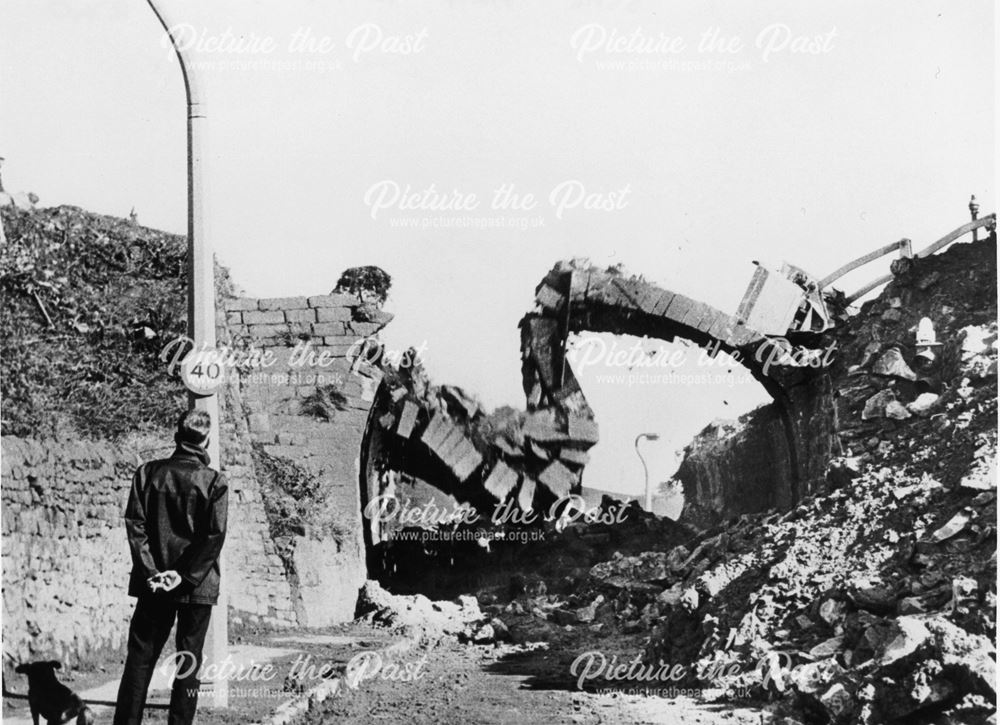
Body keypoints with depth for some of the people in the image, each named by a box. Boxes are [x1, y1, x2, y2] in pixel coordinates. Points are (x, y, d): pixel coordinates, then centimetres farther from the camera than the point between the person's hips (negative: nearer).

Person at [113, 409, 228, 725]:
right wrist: (185, 575, -11)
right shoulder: (214, 482, -6)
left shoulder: (148, 473, 0)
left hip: (154, 583, 2)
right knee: (189, 661, 7)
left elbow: (135, 524, -5)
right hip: (197, 586, -2)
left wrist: (150, 572, -7)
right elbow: (215, 535, -13)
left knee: (140, 657, 11)